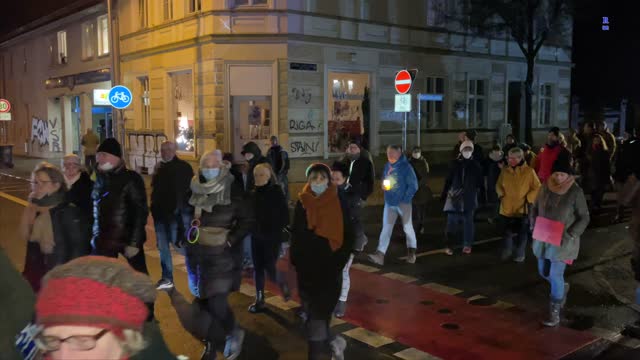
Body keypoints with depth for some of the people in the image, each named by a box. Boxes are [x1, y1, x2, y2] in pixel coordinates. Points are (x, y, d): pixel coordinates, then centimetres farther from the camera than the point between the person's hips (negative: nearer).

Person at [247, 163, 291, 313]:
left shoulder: (276, 192, -10)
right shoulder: (253, 193, 5)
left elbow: (284, 215, -10)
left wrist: (277, 231, -14)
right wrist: (253, 229, -1)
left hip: (272, 237, -5)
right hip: (257, 237, 5)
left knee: (270, 268, -5)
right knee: (258, 268, 8)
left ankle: (283, 284, 26)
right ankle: (260, 300, 17)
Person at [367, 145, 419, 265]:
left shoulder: (406, 167, -13)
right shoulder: (387, 166, 5)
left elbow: (413, 186, -12)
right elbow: (383, 179, 20)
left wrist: (405, 200, -14)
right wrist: (384, 185, -2)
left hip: (403, 202, -4)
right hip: (389, 203, 5)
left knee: (407, 227, 10)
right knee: (386, 228, -2)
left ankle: (411, 252, 29)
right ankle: (380, 254, -8)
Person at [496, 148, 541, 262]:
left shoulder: (529, 171, -12)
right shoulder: (505, 170, -1)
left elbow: (537, 188, -5)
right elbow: (499, 185, 13)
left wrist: (528, 199, -13)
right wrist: (501, 194, -4)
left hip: (522, 208, -2)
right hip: (507, 207, 2)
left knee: (522, 232, 12)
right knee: (508, 231, 15)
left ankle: (520, 254, 29)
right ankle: (507, 251, 34)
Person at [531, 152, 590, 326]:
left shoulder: (576, 191, -14)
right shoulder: (546, 187, -3)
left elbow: (584, 218, -8)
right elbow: (535, 208, 11)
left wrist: (570, 235, -17)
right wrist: (534, 226, -1)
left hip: (563, 241, -5)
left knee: (556, 275, -6)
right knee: (543, 272, 16)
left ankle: (555, 313, 7)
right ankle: (562, 288, 47)